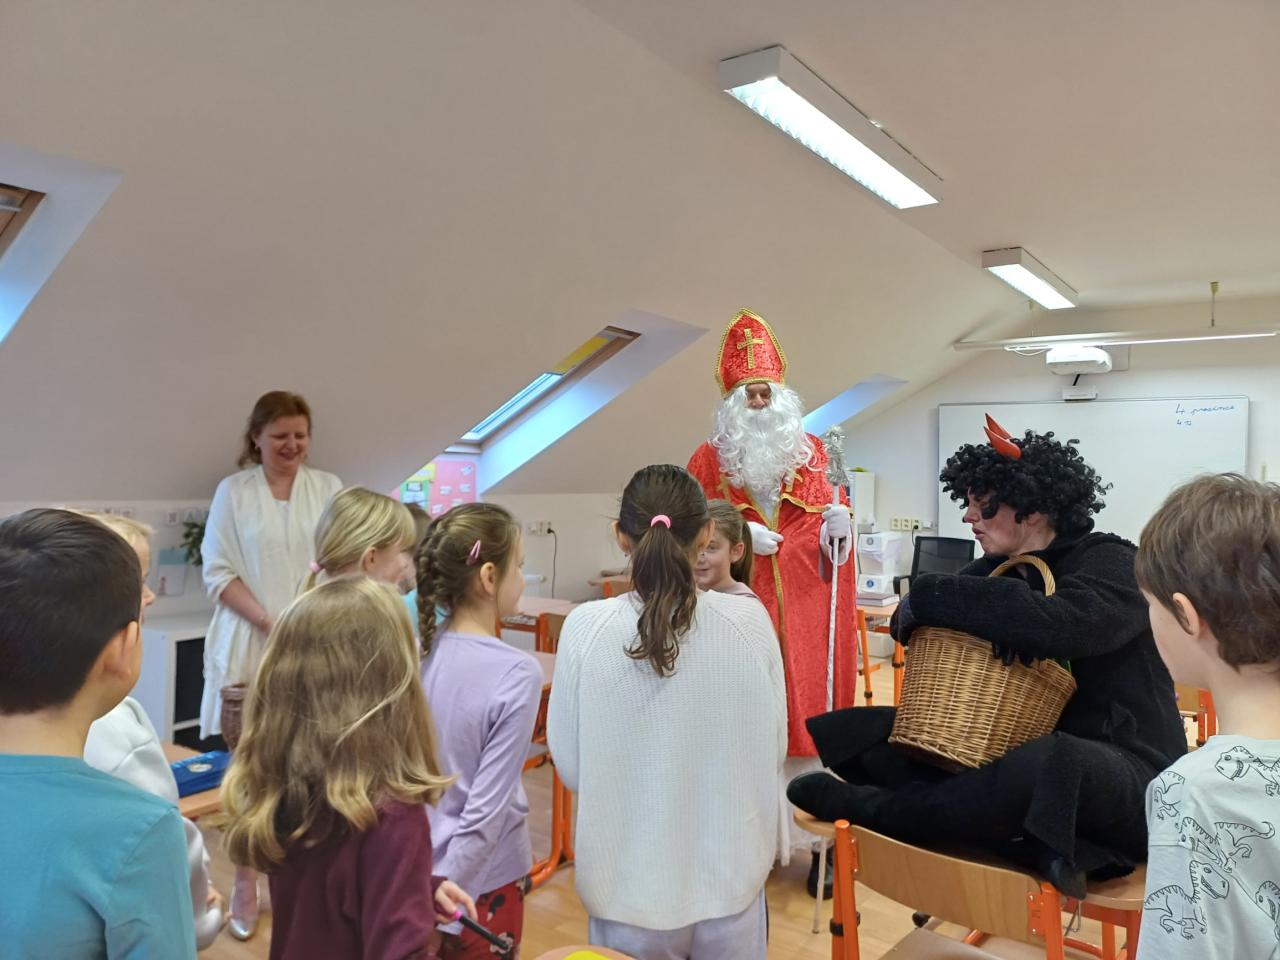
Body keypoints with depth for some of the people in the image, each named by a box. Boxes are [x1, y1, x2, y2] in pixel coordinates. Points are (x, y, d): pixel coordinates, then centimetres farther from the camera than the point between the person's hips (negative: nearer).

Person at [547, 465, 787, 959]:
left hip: (628, 877, 0)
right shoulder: (750, 620, -15)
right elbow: (773, 751, -2)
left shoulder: (585, 628, -17)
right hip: (728, 870, 1)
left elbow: (570, 765, -6)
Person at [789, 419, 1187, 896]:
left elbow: (1063, 625, -34)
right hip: (1022, 750, 7)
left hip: (1126, 771, -6)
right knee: (867, 734, -3)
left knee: (1046, 766, -41)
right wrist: (911, 614, -23)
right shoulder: (1002, 570, 10)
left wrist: (930, 596, -26)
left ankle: (869, 807, -20)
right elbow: (910, 620, 2)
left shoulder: (1110, 563, -11)